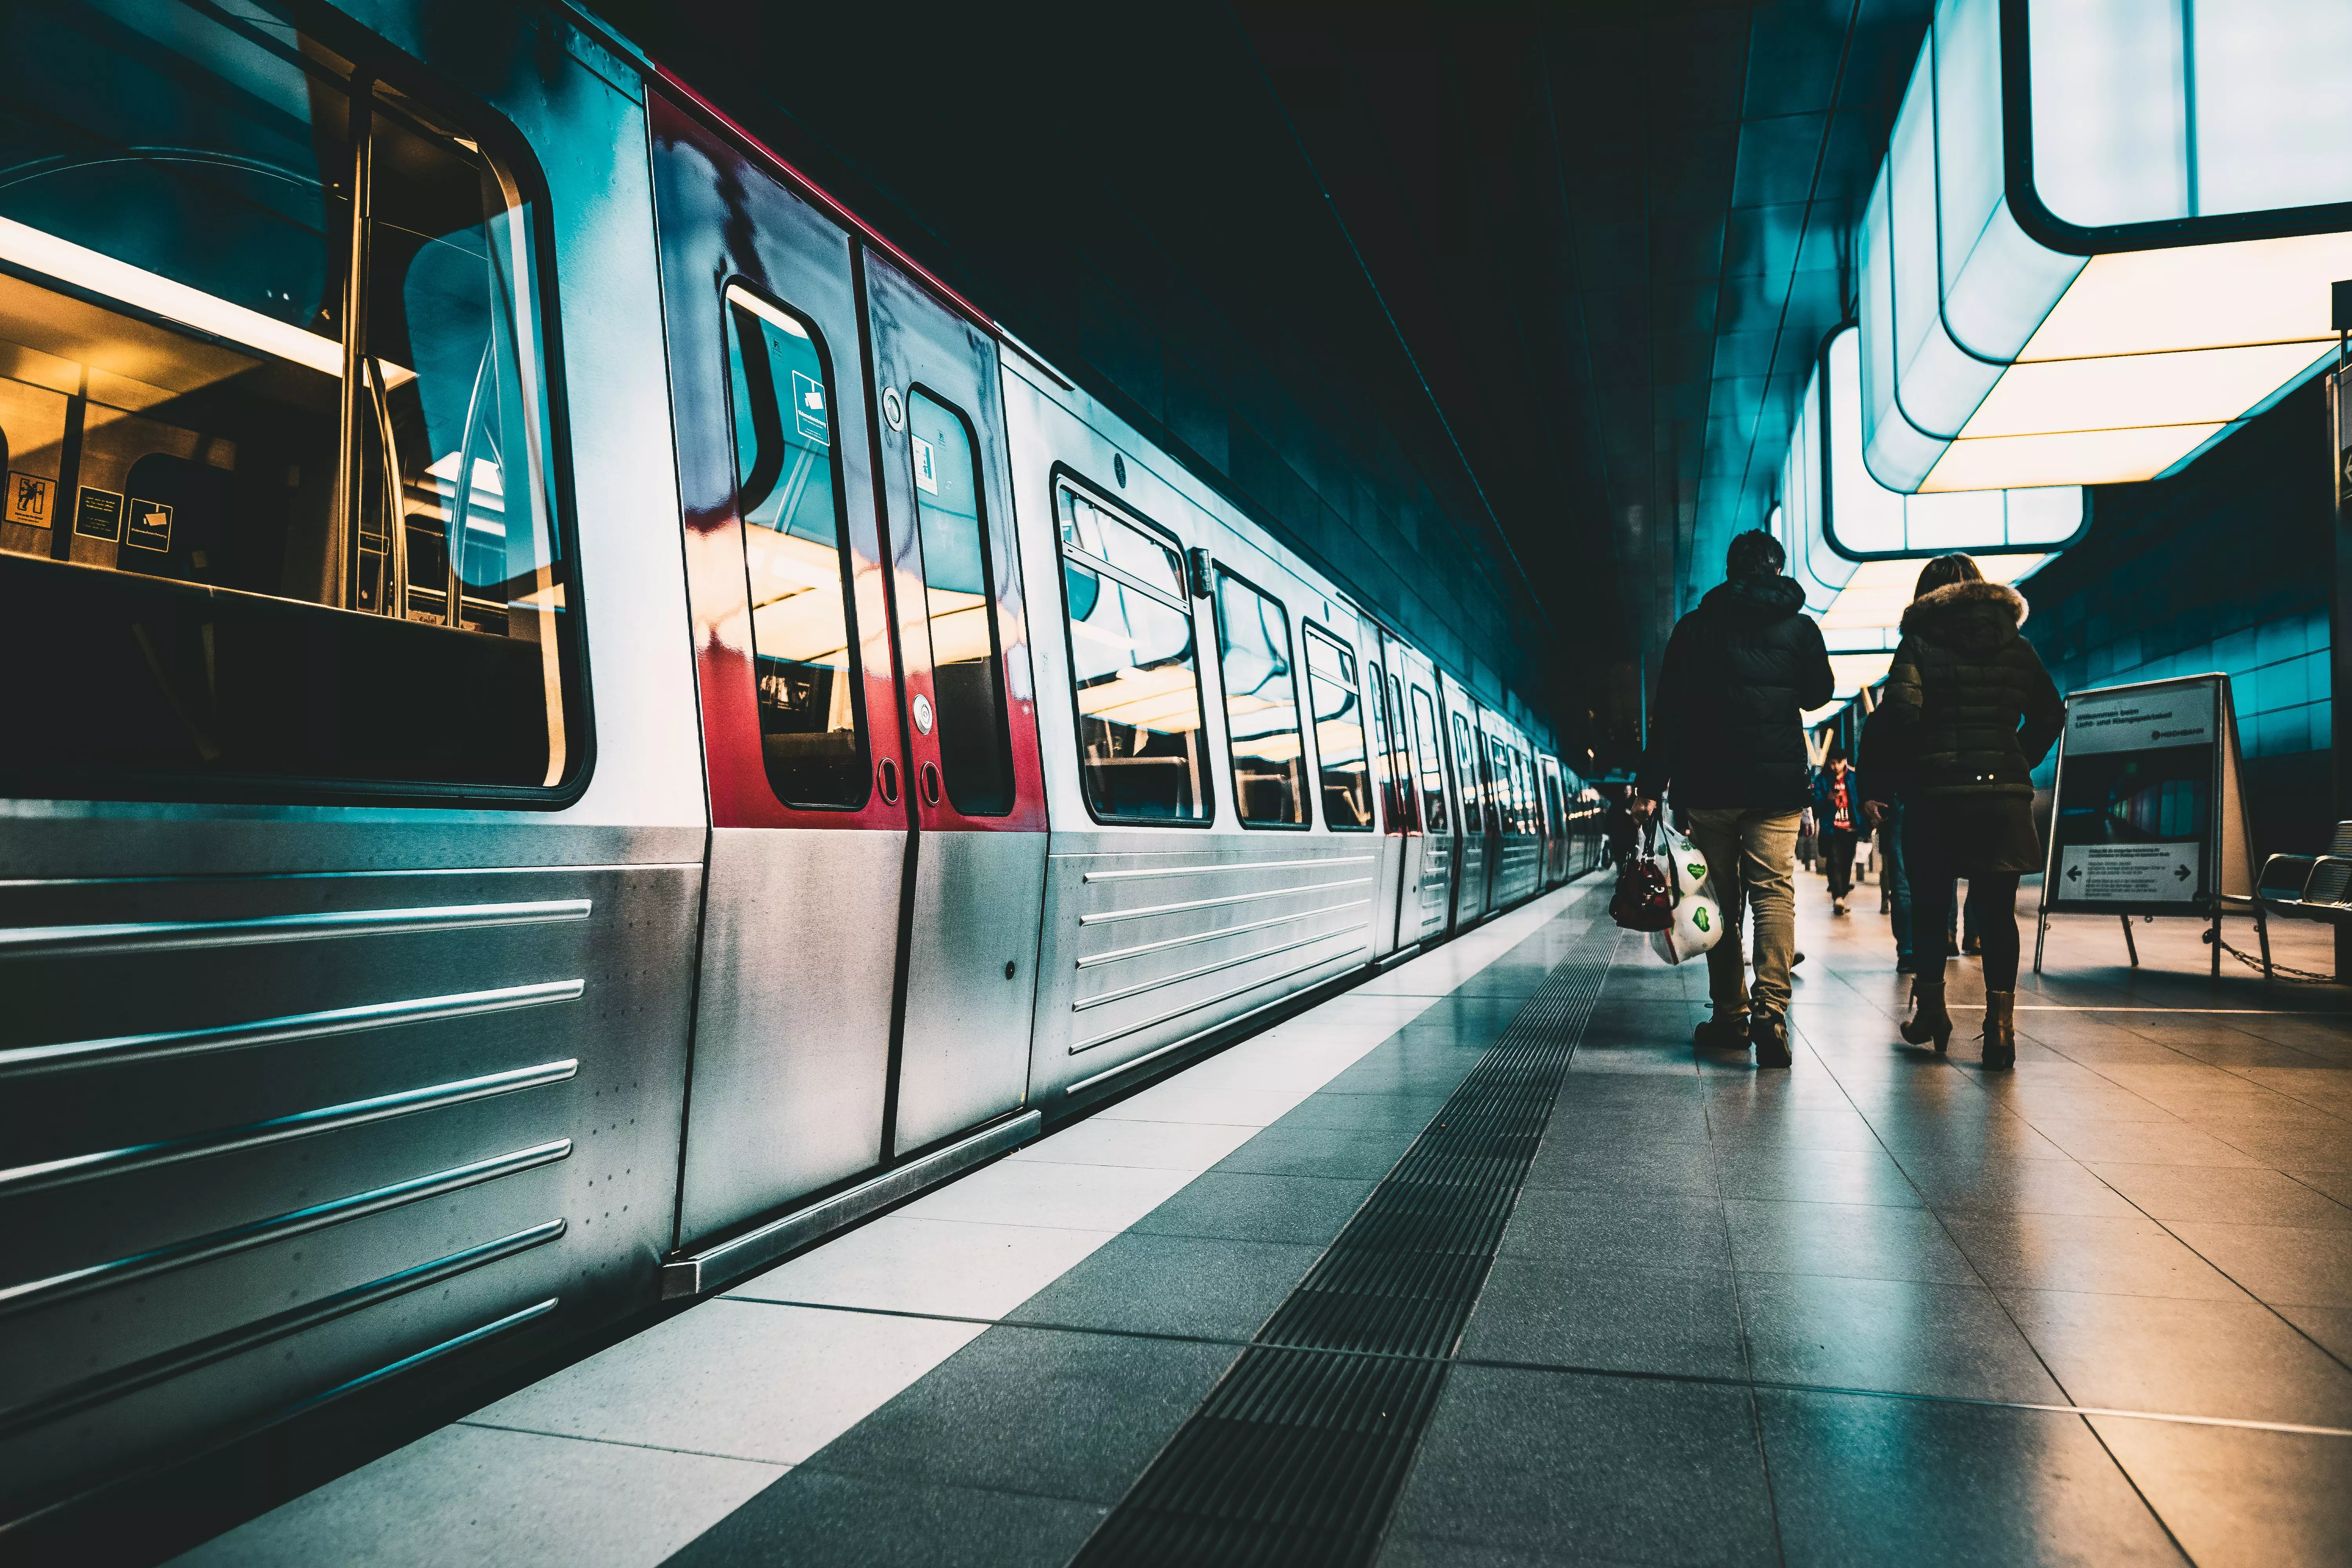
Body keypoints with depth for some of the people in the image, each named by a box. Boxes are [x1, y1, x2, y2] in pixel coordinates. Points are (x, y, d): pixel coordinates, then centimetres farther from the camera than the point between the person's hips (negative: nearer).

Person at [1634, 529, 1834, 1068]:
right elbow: (1819, 693, 16)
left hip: (1709, 785, 0)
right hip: (1778, 782, 0)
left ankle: (1731, 1015, 11)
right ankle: (1771, 1011, -16)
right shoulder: (1799, 627, 5)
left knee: (1722, 900, 8)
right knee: (1774, 892, -2)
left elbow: (1669, 712, -2)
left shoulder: (1695, 628, 3)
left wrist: (1651, 786, -1)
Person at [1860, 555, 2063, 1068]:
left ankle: (1930, 1010, 19)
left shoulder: (1920, 642, -2)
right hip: (2005, 794, 3)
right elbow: (2050, 715, 11)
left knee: (1930, 905, 11)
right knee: (1997, 910, 5)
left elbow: (1900, 713, -14)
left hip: (1935, 794, -2)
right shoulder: (2016, 645, 10)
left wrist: (1877, 781, -8)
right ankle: (2000, 1023, 0)